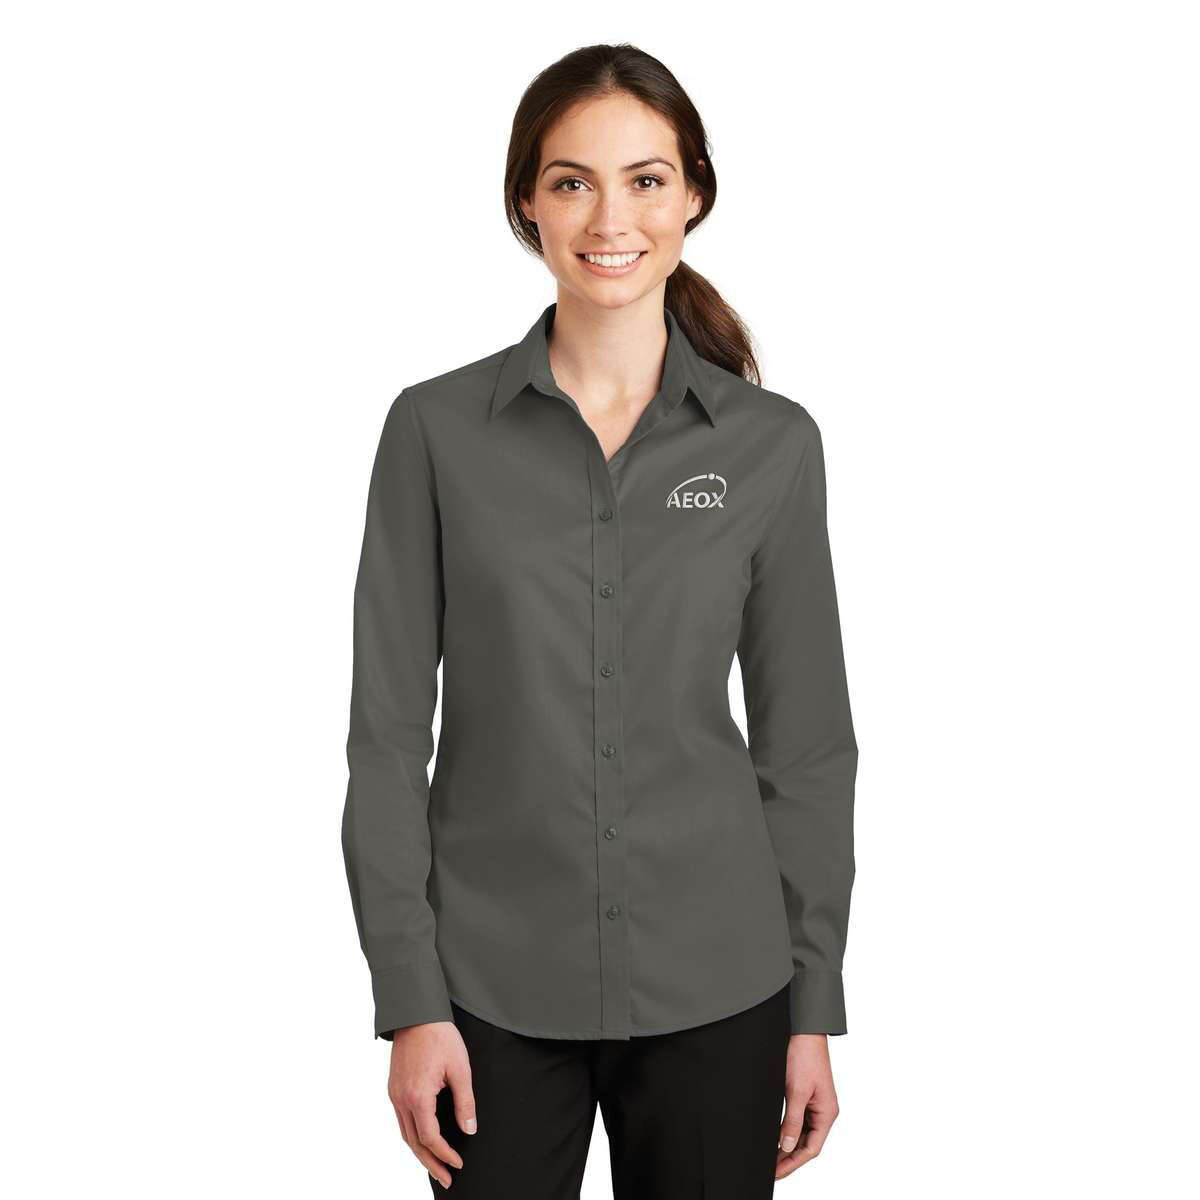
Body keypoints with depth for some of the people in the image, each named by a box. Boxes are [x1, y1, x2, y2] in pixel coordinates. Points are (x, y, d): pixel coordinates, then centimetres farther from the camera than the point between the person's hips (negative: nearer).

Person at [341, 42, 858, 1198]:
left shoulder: (773, 443, 0)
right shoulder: (436, 428, -3)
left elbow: (806, 742, 3)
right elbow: (389, 731, -2)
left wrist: (814, 1006, 2)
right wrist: (409, 999, -6)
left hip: (712, 984, 1)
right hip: (495, 982, 0)